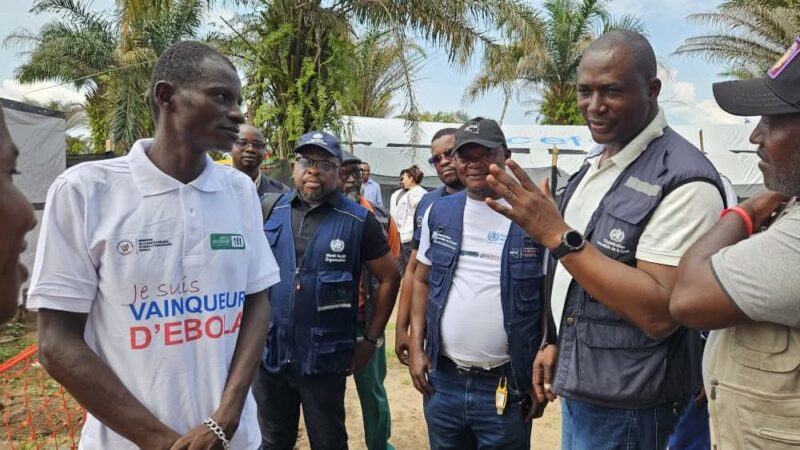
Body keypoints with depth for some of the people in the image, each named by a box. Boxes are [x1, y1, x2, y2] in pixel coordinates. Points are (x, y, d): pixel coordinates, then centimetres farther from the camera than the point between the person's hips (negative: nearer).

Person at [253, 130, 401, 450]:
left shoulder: (358, 221, -7)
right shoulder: (272, 211, 1)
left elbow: (389, 278, -2)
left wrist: (371, 339, -2)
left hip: (324, 360, -3)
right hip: (268, 355, 3)